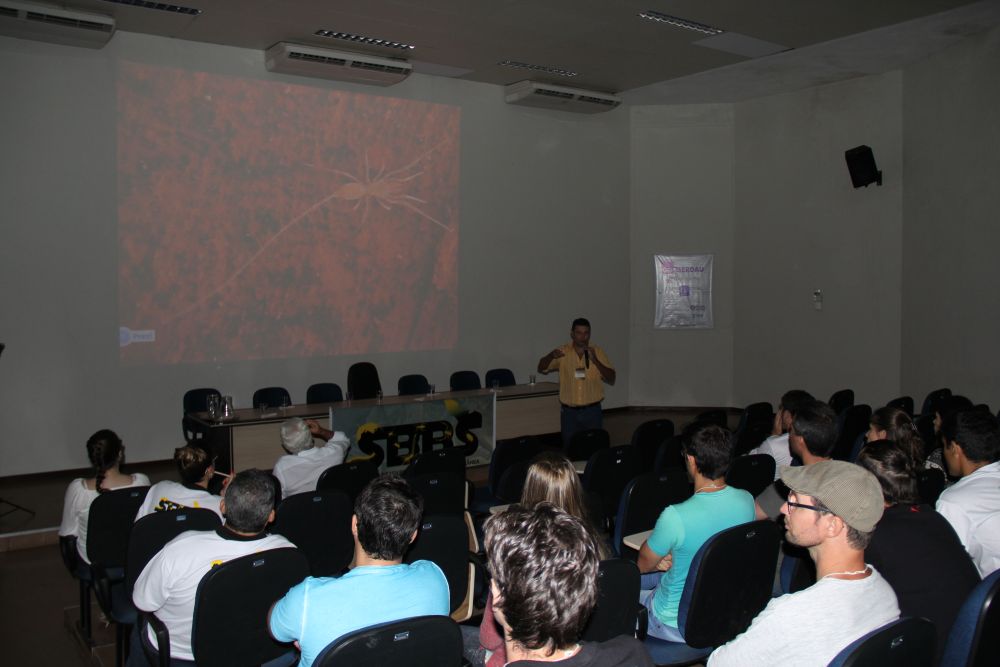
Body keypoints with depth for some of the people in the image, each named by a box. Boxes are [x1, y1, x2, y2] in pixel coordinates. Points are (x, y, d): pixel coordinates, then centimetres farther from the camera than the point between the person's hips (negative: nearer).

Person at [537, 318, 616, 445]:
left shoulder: (597, 352, 0)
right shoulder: (563, 352, 0)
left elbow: (611, 379, -4)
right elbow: (541, 369, -1)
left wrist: (595, 361, -19)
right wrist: (551, 356, -22)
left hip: (592, 411, 0)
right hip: (569, 412, 0)